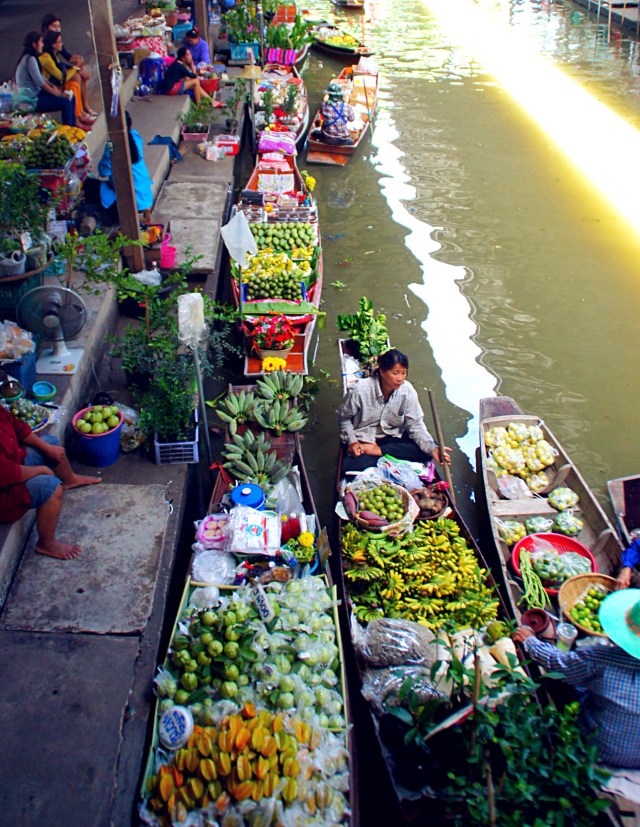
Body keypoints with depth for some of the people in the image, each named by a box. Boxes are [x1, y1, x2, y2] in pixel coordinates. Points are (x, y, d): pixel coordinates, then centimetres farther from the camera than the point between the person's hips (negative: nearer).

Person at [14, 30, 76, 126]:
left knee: (70, 97, 5)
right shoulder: (30, 59, -18)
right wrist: (57, 93, -13)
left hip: (36, 94, 11)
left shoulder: (29, 58, 14)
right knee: (65, 102, -22)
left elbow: (41, 78, 15)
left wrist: (54, 87, 1)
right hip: (31, 100, -11)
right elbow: (40, 82, -21)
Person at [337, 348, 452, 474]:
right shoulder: (359, 390, -21)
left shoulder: (407, 390, -14)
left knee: (425, 450, -20)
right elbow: (344, 417, -5)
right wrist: (351, 441, -18)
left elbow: (415, 424, -12)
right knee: (350, 467, -32)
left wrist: (433, 449, -26)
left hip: (392, 437, 4)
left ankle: (377, 450, -18)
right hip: (363, 439, -4)